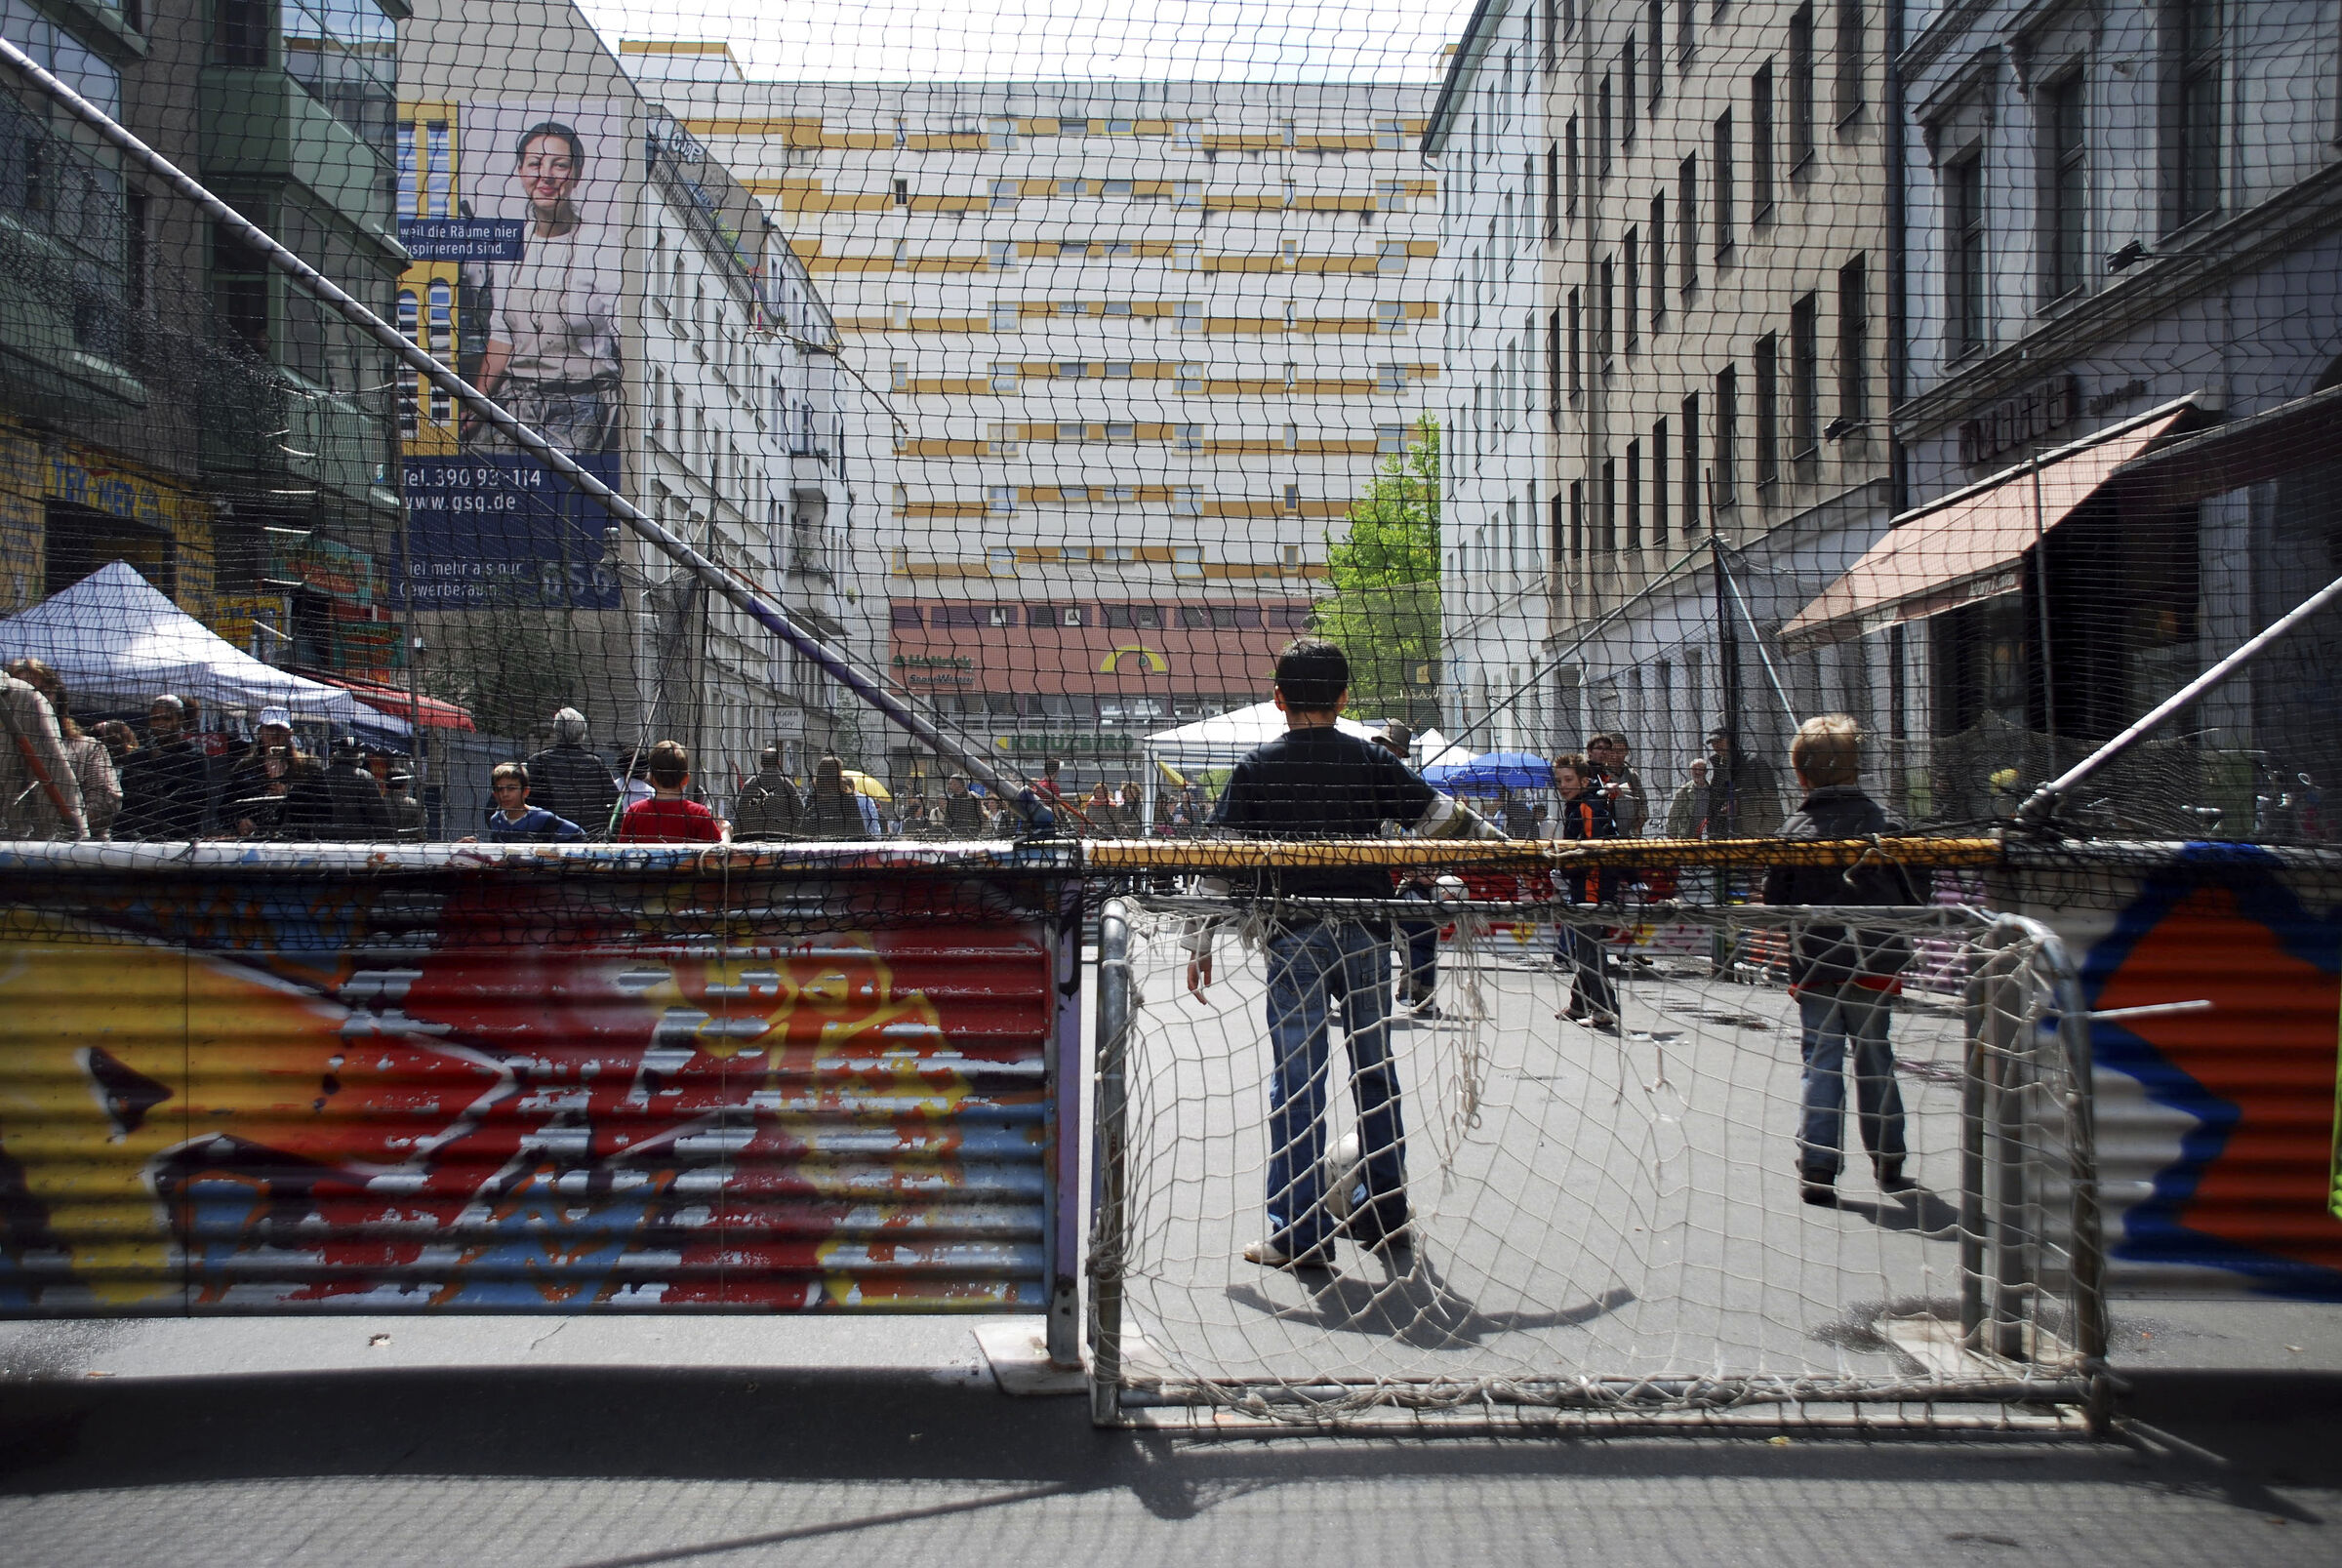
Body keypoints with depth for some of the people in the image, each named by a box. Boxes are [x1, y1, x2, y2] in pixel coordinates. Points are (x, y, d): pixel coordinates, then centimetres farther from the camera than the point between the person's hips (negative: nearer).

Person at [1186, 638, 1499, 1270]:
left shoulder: (1257, 768, 0)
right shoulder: (1372, 761, 2)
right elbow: (1442, 819, 2)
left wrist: (1200, 942, 5)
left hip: (1295, 939, -2)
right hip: (1367, 935, 2)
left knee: (1297, 1082, 1)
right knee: (1374, 1071, 13)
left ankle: (1300, 1234, 3)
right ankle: (1384, 1213, 22)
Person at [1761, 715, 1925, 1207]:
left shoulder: (1793, 830, -5)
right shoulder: (1882, 822, -5)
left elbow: (1774, 905, -2)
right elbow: (1913, 897, -2)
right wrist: (1899, 944, 16)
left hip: (1814, 966, 0)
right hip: (1872, 963, 0)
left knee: (1820, 1066, 4)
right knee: (1874, 1064, 12)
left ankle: (1817, 1171, 1)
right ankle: (1888, 1167, 20)